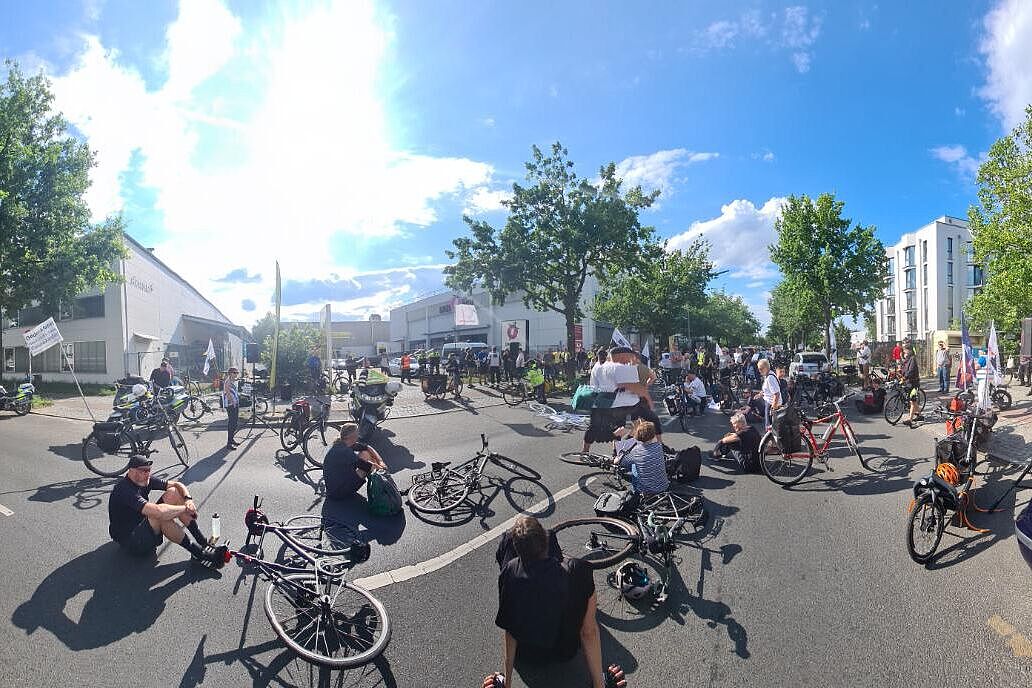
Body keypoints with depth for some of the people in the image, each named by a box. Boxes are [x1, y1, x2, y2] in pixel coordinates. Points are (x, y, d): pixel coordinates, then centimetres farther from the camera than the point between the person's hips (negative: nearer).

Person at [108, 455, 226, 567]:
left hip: (144, 524, 9)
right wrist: (184, 508, -28)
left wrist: (188, 499, -16)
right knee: (161, 515, -35)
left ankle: (204, 543, -12)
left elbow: (177, 485, 4)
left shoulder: (145, 480, -2)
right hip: (129, 541, -9)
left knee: (172, 493, -8)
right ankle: (199, 554, -25)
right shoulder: (124, 490, -28)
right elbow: (158, 511, -42)